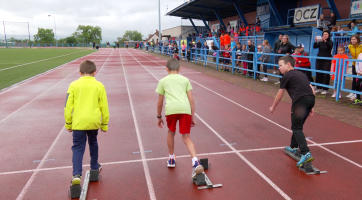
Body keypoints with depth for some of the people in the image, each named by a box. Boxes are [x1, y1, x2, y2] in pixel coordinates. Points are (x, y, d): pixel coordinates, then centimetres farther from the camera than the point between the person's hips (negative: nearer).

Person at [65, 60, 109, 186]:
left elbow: (68, 106, 0)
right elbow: (104, 107, 2)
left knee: (78, 147, 3)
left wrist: (68, 123, 10)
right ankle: (95, 167, 37)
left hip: (78, 122, -1)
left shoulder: (74, 85, -1)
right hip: (94, 121, 2)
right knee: (93, 143, 23)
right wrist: (104, 124, 12)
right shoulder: (99, 86, 0)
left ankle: (77, 174, -12)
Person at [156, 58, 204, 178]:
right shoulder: (185, 80, 23)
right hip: (185, 109, 1)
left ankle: (171, 159, 37)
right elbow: (191, 100, 16)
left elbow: (160, 103, 22)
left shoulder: (163, 81, 21)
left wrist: (159, 117, 34)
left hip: (171, 109, -1)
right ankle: (195, 161, -10)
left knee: (171, 132, 24)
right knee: (186, 137, 9)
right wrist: (192, 117, 22)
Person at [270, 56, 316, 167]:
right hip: (311, 99, 8)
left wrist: (273, 108, 26)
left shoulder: (286, 76, 6)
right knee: (298, 125, 24)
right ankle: (294, 147, 38)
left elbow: (279, 96, 12)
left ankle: (306, 154, -15)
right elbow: (312, 91, 23)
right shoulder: (300, 74, 26)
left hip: (300, 100, -8)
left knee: (296, 128, -3)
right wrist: (311, 107, 28)